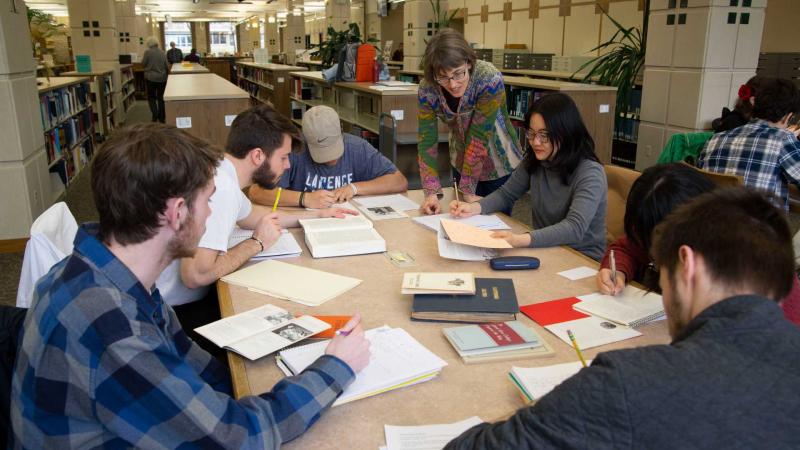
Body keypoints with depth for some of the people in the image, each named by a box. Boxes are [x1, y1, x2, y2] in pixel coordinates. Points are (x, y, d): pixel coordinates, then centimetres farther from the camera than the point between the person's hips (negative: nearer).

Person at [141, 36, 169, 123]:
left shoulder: (147, 52, -9)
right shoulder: (162, 52, 2)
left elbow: (143, 64, -2)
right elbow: (167, 66, 5)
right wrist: (167, 73, 20)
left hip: (151, 78, -3)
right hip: (162, 78, 3)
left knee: (151, 97, 8)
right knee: (161, 97, 11)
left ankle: (155, 114, -9)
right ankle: (162, 117, 13)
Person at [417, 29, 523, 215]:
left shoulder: (490, 79, -29)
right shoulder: (427, 89, -19)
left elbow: (479, 136, -27)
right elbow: (427, 140, -17)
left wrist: (468, 189, -23)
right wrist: (431, 192, -26)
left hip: (500, 166, -3)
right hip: (461, 163, 3)